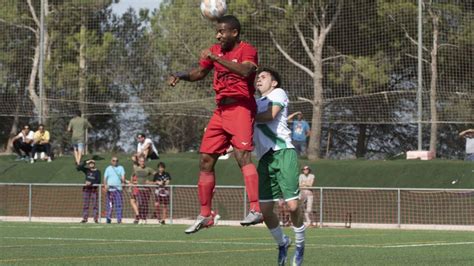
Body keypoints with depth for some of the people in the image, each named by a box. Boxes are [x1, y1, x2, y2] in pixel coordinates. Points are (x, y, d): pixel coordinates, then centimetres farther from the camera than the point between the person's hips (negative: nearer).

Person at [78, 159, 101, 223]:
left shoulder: (97, 172, 1)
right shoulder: (86, 170, 9)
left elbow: (98, 181, -8)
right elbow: (78, 168, -2)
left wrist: (91, 183, -21)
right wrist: (85, 163, -7)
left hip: (94, 189, -3)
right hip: (86, 189, 3)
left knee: (95, 205, -5)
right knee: (85, 204, 3)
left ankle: (96, 219, -3)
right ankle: (84, 218, 7)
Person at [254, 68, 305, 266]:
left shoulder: (278, 93, 8)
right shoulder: (255, 103, 26)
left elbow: (271, 114, -10)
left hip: (283, 152, -6)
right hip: (264, 158, 6)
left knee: (292, 205, -13)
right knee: (265, 210, -3)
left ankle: (300, 244, 7)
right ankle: (282, 243, 20)